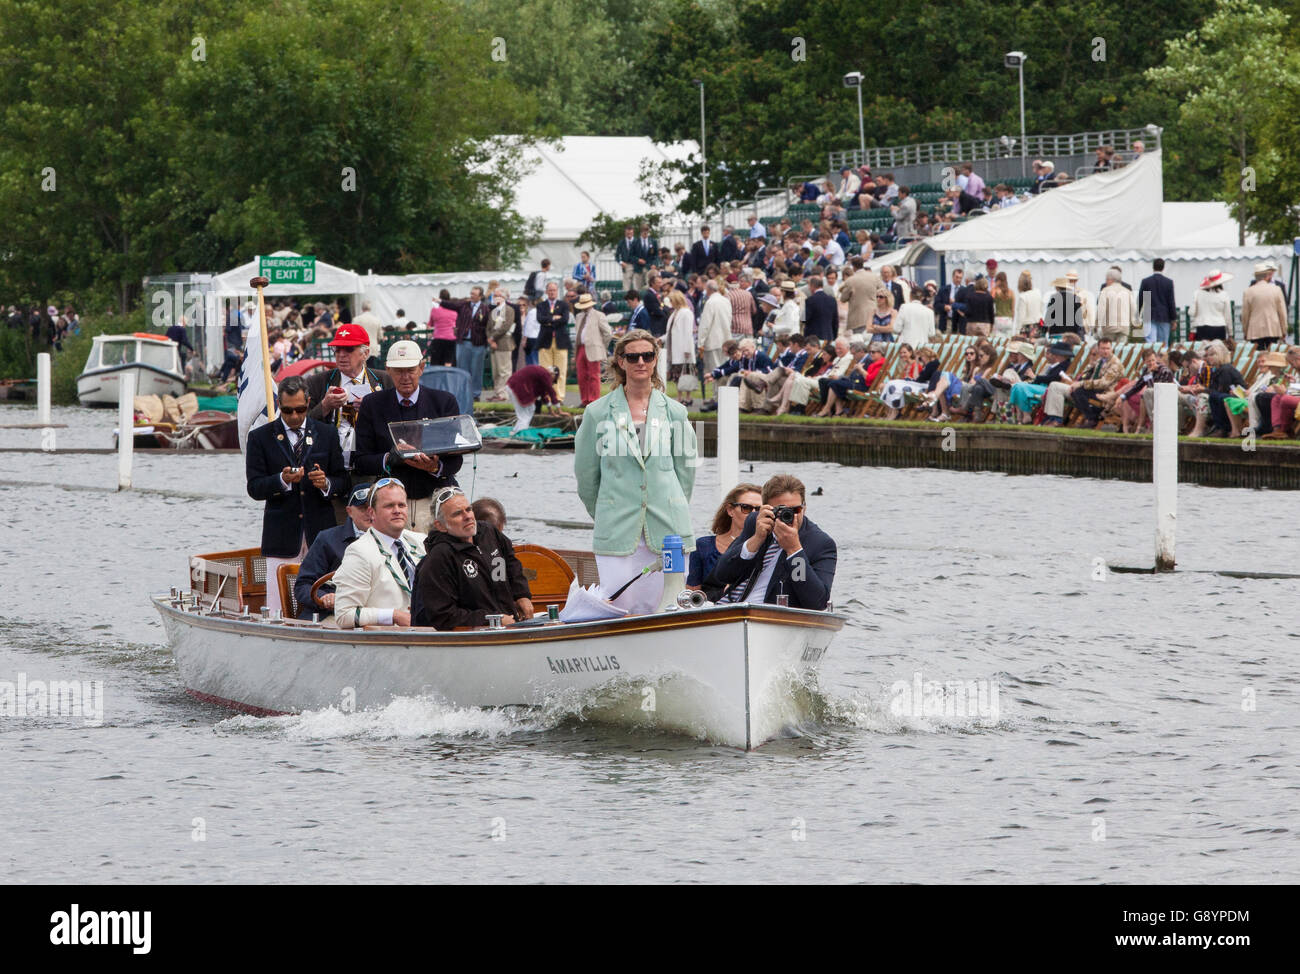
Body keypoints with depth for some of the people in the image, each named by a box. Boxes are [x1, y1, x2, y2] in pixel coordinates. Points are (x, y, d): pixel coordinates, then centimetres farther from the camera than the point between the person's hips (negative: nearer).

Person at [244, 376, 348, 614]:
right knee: (278, 608, -6)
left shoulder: (327, 434, 11)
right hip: (281, 536, -1)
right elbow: (254, 488, 0)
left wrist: (326, 483, -9)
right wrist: (282, 480, -19)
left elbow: (342, 480, 14)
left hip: (320, 532, 1)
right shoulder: (260, 437, 5)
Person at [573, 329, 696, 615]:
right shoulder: (598, 413, 3)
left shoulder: (674, 412, 9)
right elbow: (586, 473, 10)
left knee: (652, 607, -1)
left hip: (665, 528, 1)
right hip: (617, 531, -1)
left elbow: (685, 469, 16)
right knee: (618, 608, -9)